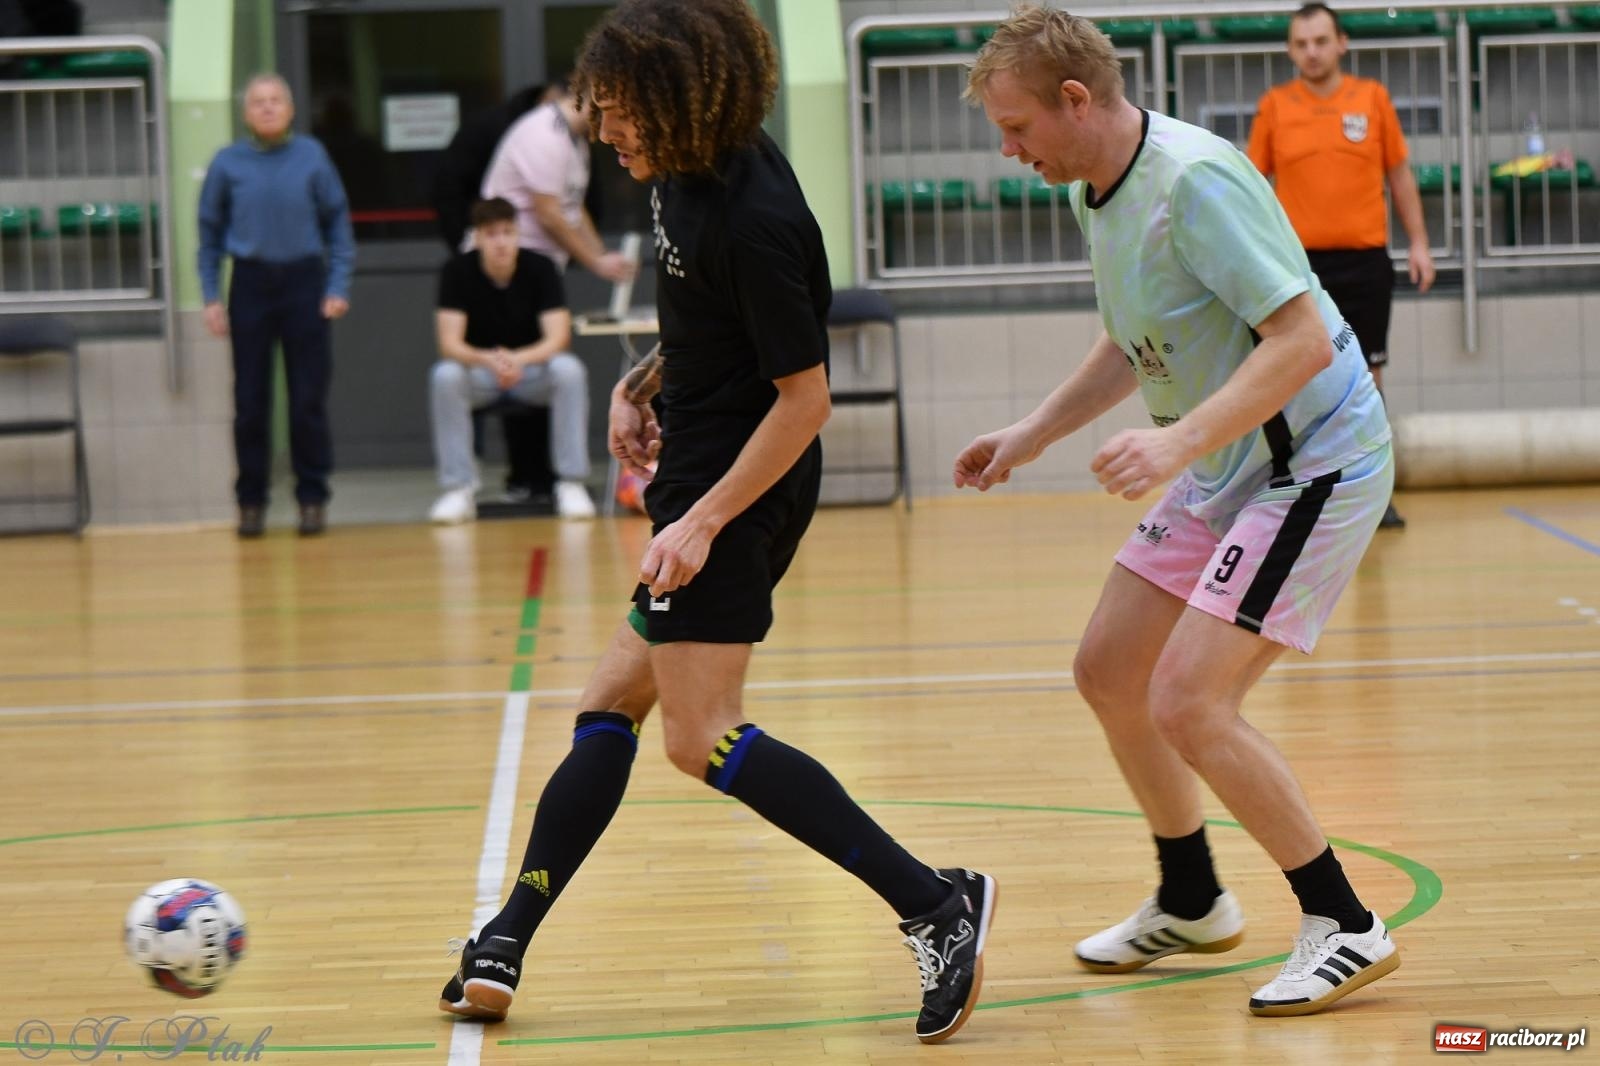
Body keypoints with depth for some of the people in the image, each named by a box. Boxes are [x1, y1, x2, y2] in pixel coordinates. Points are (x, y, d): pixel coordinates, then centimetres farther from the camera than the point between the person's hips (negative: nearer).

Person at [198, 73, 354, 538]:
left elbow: (337, 221, 3)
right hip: (250, 284, 1)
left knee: (308, 398, 2)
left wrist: (338, 286, -4)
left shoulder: (311, 156, -1)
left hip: (304, 281, -1)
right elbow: (210, 232, 7)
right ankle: (251, 499, 15)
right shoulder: (228, 163, 1)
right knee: (251, 400, 5)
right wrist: (211, 297, 2)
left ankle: (312, 496, 13)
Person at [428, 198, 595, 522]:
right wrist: (488, 361, -43)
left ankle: (571, 484, -24)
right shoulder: (457, 272, -14)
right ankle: (458, 489, -25)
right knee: (445, 376, -33)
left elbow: (558, 337, -20)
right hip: (477, 369, 0)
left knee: (569, 370, -32)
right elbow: (450, 344, -21)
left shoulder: (540, 268, -13)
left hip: (531, 365, 0)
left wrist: (518, 360, -42)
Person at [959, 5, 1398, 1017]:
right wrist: (1034, 433, 16)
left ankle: (1345, 928, -3)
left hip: (1315, 461, -10)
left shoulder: (1196, 181, -25)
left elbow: (1302, 340, -29)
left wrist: (1178, 443, -35)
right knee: (1109, 671, 14)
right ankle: (1192, 903, 33)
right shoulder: (1098, 192, 5)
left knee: (1187, 704, -17)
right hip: (1224, 471, 10)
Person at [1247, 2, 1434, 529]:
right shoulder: (1274, 106, 2)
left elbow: (1400, 175, 9)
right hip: (1300, 263, -1)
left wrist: (1418, 243, 5)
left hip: (1365, 261, 1)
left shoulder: (1373, 98, 4)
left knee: (1366, 376, 5)